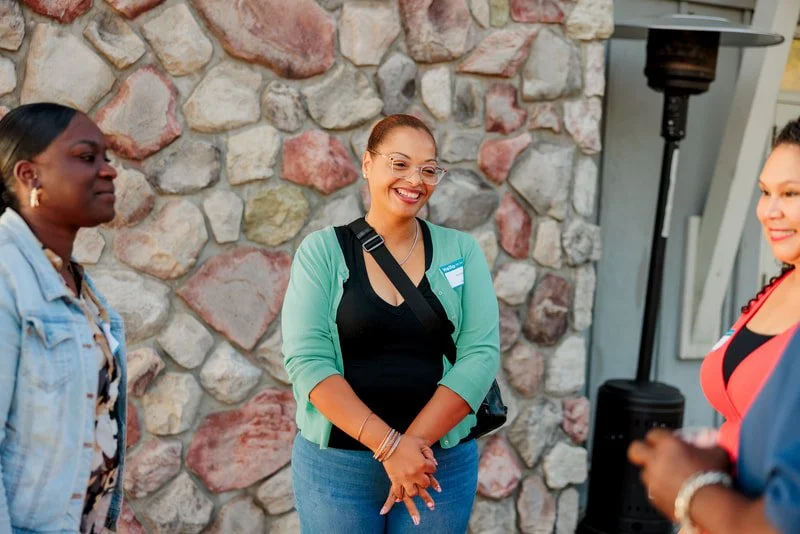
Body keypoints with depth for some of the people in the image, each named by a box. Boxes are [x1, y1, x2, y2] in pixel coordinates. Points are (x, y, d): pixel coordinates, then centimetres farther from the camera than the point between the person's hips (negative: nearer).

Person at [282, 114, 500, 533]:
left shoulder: (461, 252, 2)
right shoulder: (322, 252, -2)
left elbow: (481, 354, -6)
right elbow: (307, 360, -11)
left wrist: (414, 442, -17)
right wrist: (388, 444, -20)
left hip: (442, 463, 1)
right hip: (335, 463, -1)